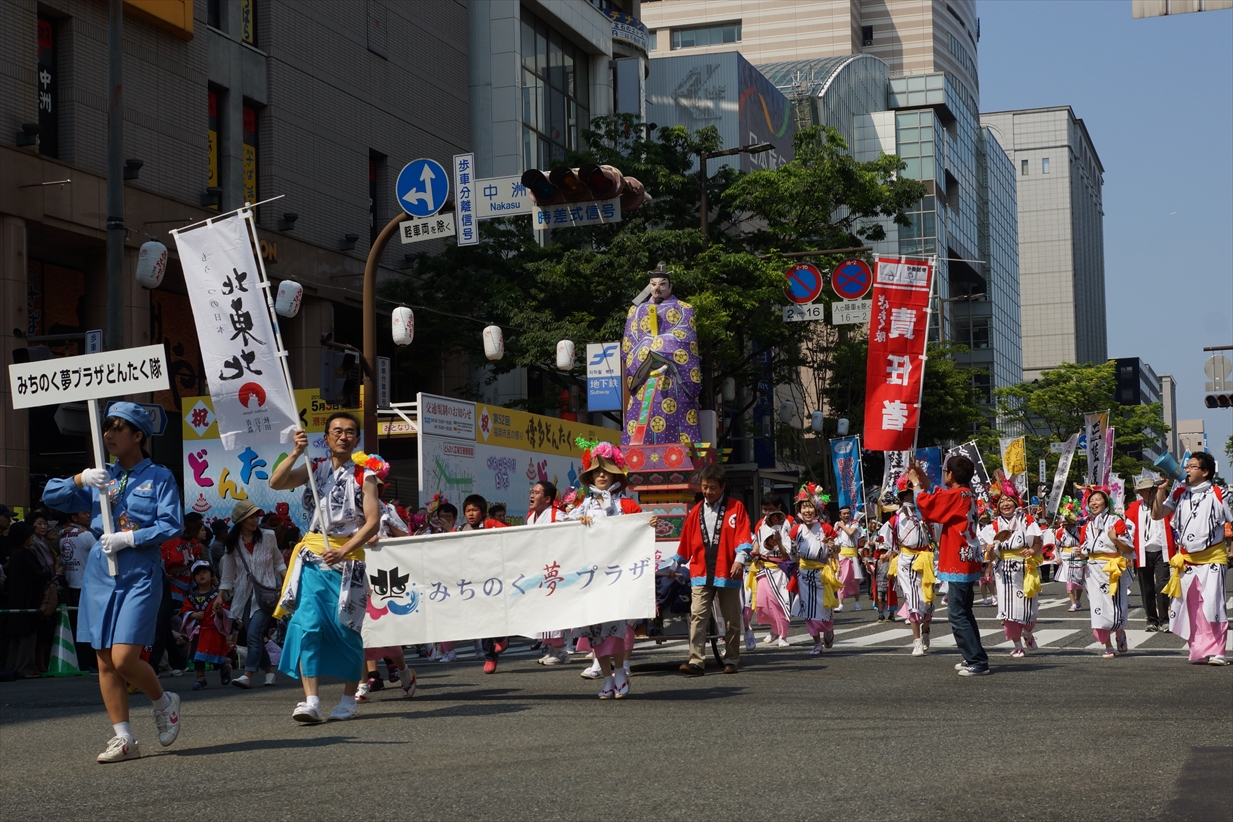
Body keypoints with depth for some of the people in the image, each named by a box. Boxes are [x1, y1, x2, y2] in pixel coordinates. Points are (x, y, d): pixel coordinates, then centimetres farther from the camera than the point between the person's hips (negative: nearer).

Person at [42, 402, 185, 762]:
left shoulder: (159, 477, 2)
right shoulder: (100, 479, 15)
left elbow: (172, 524, -8)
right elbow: (50, 496, 11)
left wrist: (129, 538, -15)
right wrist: (80, 480, -6)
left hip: (140, 574, -5)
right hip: (100, 572, 5)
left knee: (124, 658, -14)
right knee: (105, 661, 3)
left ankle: (164, 702, 14)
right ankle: (124, 739, 10)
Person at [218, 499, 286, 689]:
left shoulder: (268, 537, 2)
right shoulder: (233, 544, 6)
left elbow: (278, 562, 11)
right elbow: (228, 574, 10)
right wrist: (221, 597, 4)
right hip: (244, 594, 3)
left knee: (254, 633, -17)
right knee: (253, 636, 3)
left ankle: (248, 674, -22)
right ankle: (269, 669, 21)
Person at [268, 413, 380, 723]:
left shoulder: (364, 476, 3)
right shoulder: (314, 470, 10)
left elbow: (373, 521, -6)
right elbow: (276, 483, -3)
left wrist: (343, 551, -18)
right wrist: (296, 453, -16)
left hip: (347, 560, -1)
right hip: (313, 558, 1)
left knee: (345, 630, 2)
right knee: (307, 625, -12)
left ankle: (348, 699, 16)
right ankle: (311, 701, -15)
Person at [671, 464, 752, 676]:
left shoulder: (735, 507, 2)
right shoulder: (696, 512, 10)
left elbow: (743, 537, -5)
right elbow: (686, 541, 17)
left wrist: (740, 560, -18)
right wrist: (675, 564, 22)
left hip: (728, 573, -2)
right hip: (701, 573, 2)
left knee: (731, 619, 7)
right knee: (697, 617, -10)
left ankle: (731, 660, 19)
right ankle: (696, 661, -15)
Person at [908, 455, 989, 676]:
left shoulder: (955, 496, -17)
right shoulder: (968, 496, 11)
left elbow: (927, 503, -17)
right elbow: (938, 499, 19)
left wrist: (917, 484, -2)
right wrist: (924, 481, 18)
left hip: (958, 564, -10)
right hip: (969, 563, 10)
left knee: (957, 615, -8)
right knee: (964, 613, 17)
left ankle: (977, 662, -10)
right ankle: (974, 658, 22)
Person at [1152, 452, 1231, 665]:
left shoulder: (1218, 495, -4)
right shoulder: (1179, 494, 7)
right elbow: (1157, 514, 4)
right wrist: (1161, 489, -5)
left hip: (1212, 558, -4)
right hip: (1186, 559, 4)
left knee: (1212, 606, -12)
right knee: (1190, 608, 5)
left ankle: (1215, 652, -8)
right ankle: (1198, 651, 12)